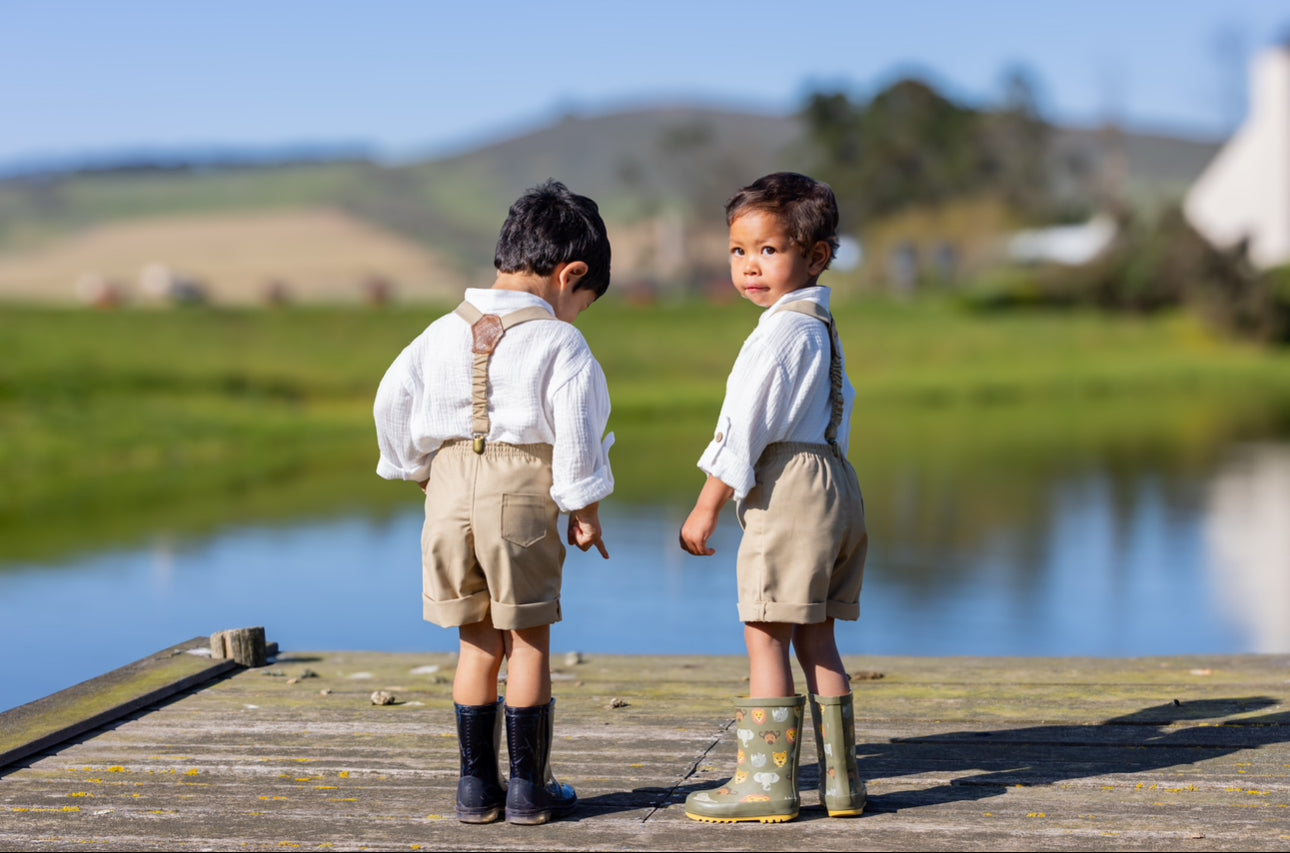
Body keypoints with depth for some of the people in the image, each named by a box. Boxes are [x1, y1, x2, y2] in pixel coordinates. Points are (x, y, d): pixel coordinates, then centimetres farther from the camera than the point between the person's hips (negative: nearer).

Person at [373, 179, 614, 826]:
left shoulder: (443, 333, 8)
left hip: (453, 487, 4)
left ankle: (476, 785, 17)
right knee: (528, 641, 7)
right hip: (524, 491, -4)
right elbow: (577, 434, -11)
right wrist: (584, 510, 0)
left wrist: (417, 470, 24)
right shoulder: (560, 344, -7)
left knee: (478, 642, 13)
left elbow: (392, 402, 11)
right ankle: (529, 789, 12)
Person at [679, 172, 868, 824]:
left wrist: (707, 506, -13)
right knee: (816, 639, 12)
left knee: (766, 637, -6)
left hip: (787, 494, -10)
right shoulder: (821, 327, 19)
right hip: (834, 483, 10)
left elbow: (746, 426, -15)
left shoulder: (780, 331, -12)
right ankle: (839, 778, 14)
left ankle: (766, 780, -4)